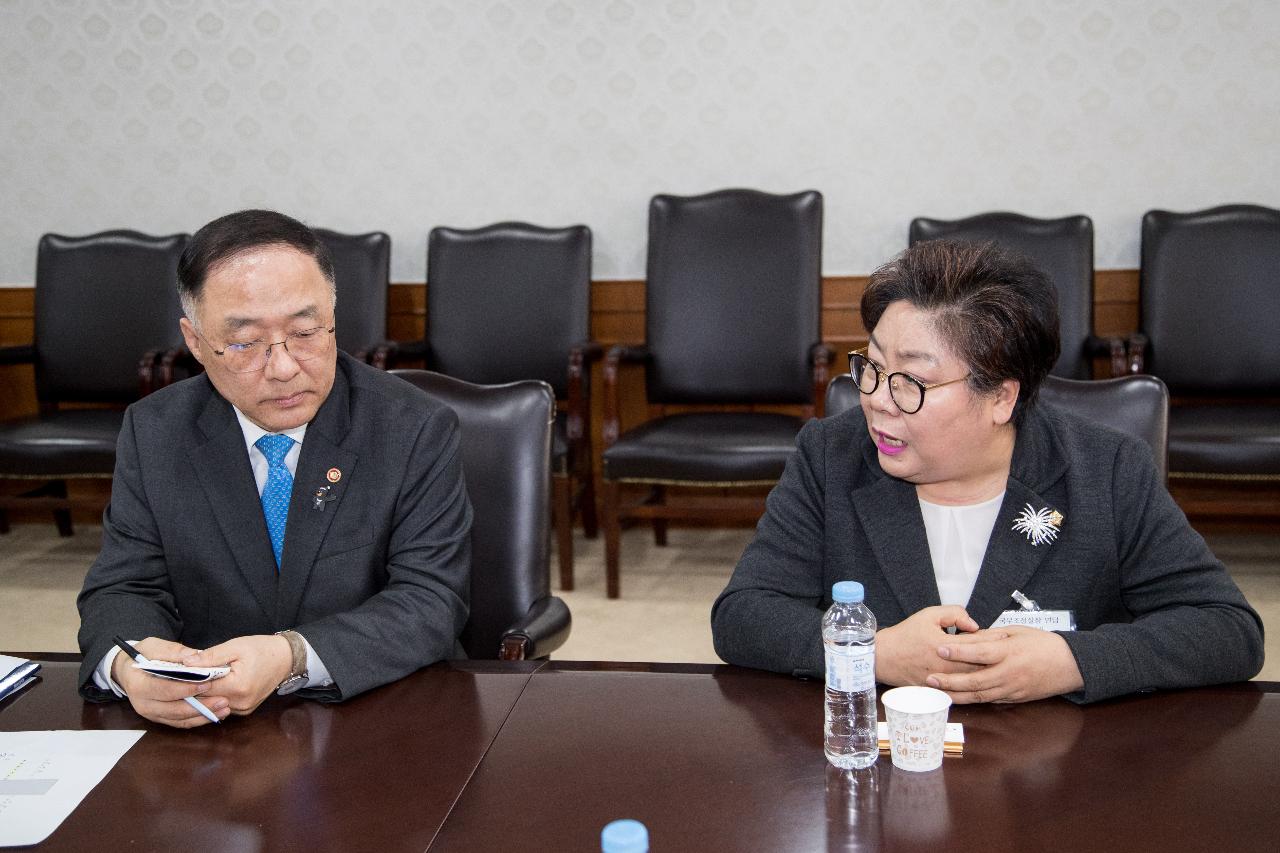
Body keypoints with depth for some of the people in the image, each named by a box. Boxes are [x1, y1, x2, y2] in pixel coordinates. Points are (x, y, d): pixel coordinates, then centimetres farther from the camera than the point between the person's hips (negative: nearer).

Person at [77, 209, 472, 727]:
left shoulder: (418, 431, -8)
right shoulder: (152, 432, 1)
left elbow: (431, 603, -12)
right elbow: (126, 589, 0)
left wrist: (292, 657, -29)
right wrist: (127, 662, -25)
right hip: (200, 725, 2)